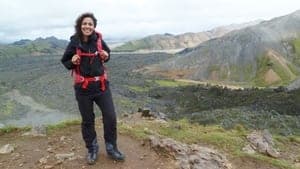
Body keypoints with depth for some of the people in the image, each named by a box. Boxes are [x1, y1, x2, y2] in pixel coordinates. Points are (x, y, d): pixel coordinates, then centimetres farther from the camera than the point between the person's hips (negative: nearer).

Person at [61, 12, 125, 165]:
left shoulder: (99, 40, -3)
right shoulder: (74, 43, -8)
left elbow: (107, 53, 16)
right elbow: (65, 62, 4)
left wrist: (106, 56, -7)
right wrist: (73, 62, -18)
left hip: (101, 85, 2)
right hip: (83, 88, -1)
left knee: (110, 117, 2)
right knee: (87, 120, 11)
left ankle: (111, 148, 24)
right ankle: (92, 149, 32)